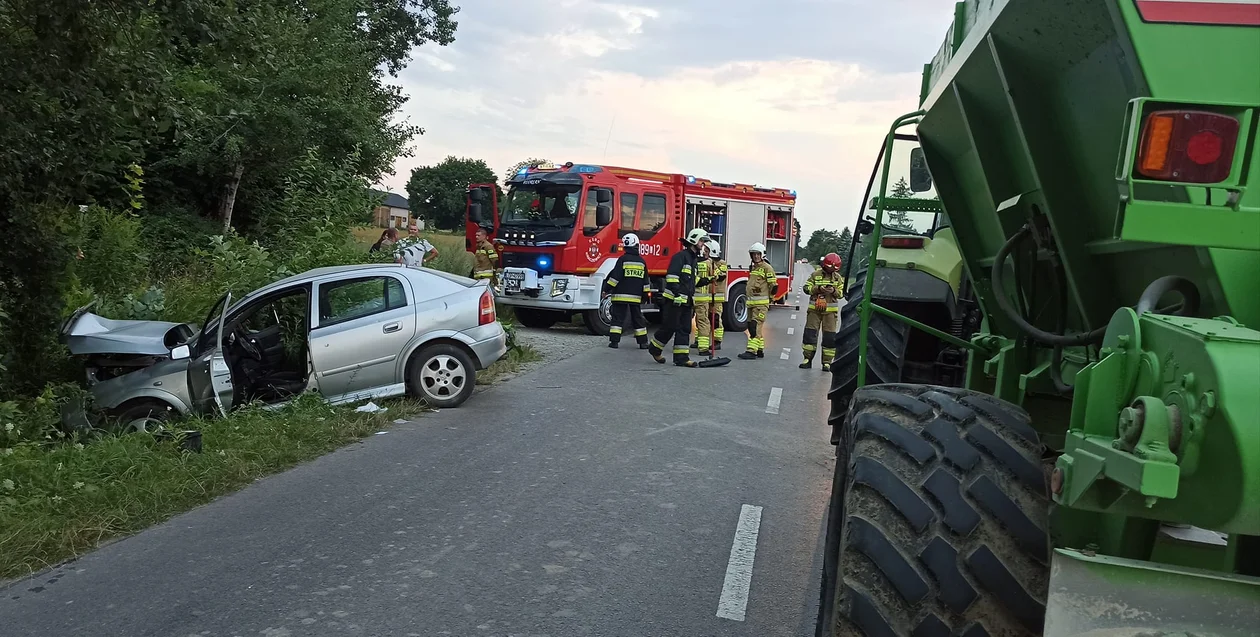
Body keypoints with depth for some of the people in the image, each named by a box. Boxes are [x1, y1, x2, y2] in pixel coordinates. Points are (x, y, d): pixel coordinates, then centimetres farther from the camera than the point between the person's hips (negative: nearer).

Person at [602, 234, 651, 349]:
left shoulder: (623, 259, -7)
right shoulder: (641, 261, 8)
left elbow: (615, 277, -11)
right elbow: (645, 281, 10)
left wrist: (606, 290, -5)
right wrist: (645, 295, 18)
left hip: (621, 295, -4)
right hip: (636, 297, 4)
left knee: (618, 318, 0)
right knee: (638, 319, 12)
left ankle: (614, 341, -6)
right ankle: (643, 342, 14)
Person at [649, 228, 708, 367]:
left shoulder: (694, 259, 20)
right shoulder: (680, 256, -10)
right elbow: (672, 276, -19)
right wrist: (677, 294, -24)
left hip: (686, 301, 9)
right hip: (674, 299, -9)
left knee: (685, 329, 5)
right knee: (670, 327, -4)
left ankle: (681, 358, 5)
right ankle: (654, 348, 15)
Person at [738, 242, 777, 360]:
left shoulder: (767, 268, -7)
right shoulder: (752, 268, 19)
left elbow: (774, 285, -9)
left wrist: (770, 300, -4)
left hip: (761, 303, -9)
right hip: (751, 302, 9)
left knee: (756, 326, -14)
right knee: (751, 327, 10)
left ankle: (752, 351, -18)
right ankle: (760, 350, 19)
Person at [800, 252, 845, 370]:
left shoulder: (838, 278, 7)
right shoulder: (815, 275, 2)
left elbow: (842, 293, 4)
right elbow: (806, 288, -2)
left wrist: (834, 291, -17)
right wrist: (818, 288, -18)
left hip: (831, 311, 1)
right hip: (814, 309, 0)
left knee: (829, 336, -1)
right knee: (810, 333, -1)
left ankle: (827, 362, 6)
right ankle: (808, 359, 9)